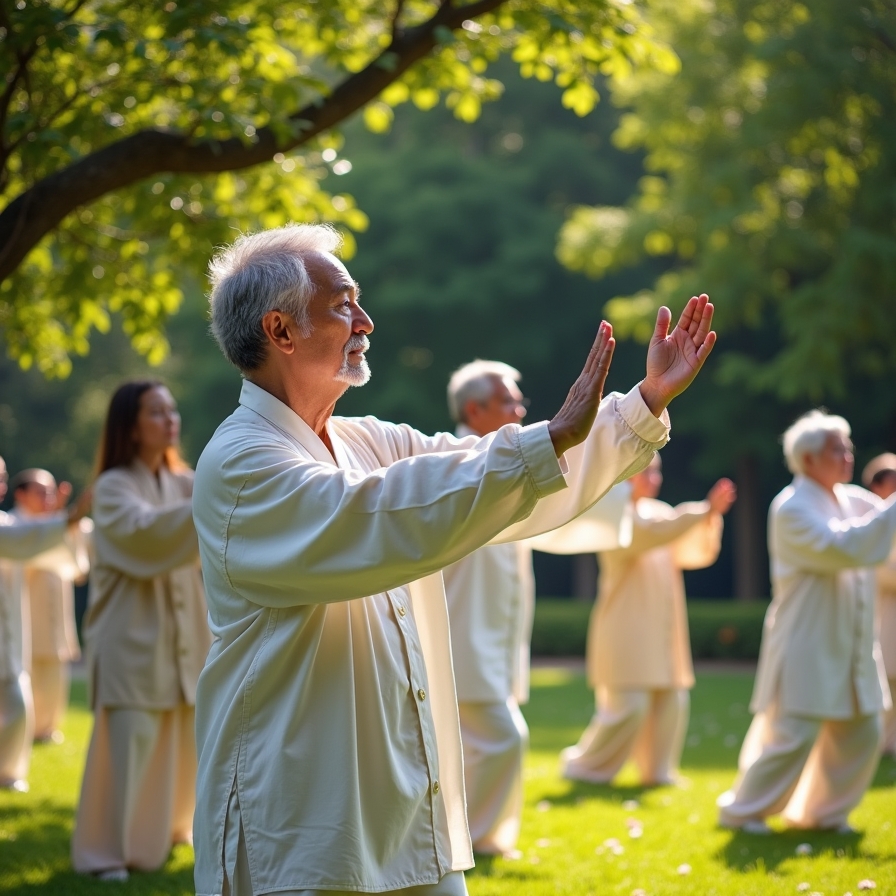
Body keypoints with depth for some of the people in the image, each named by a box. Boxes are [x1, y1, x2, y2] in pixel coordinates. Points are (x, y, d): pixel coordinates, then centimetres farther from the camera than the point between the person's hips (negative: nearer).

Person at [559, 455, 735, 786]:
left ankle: (657, 770, 15)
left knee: (671, 702, 3)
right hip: (628, 629, -7)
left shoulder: (659, 512, 13)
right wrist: (704, 509, -25)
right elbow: (654, 533, -27)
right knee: (628, 705, -9)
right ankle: (582, 766, 6)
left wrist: (711, 517, -8)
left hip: (662, 631, 7)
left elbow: (698, 553, 9)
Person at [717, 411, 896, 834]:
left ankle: (822, 811, 26)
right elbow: (841, 548, -27)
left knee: (861, 734, 10)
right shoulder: (792, 509, -15)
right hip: (807, 645, -8)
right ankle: (743, 811, 9)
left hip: (850, 646, 8)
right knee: (793, 735, -8)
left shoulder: (853, 500, 9)